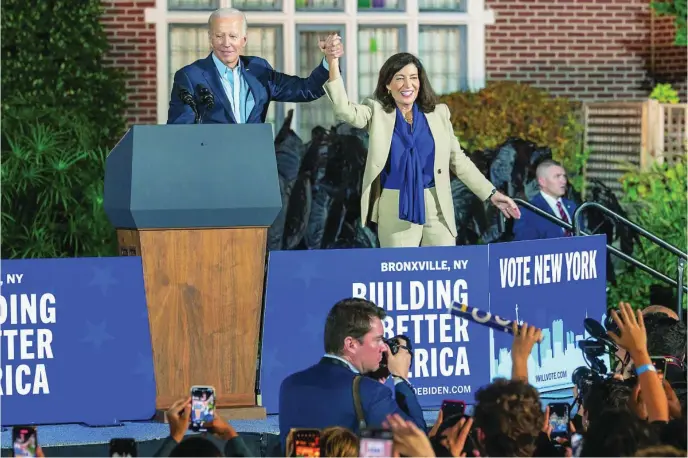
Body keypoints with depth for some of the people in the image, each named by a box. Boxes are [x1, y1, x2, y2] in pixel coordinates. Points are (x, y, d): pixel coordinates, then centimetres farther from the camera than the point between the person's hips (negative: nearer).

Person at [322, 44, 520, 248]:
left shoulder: (438, 112, 9)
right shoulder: (378, 112, 4)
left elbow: (458, 160, 14)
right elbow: (345, 110, -14)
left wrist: (491, 193, 10)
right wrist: (333, 63, -25)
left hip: (437, 209, 2)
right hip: (396, 211, -2)